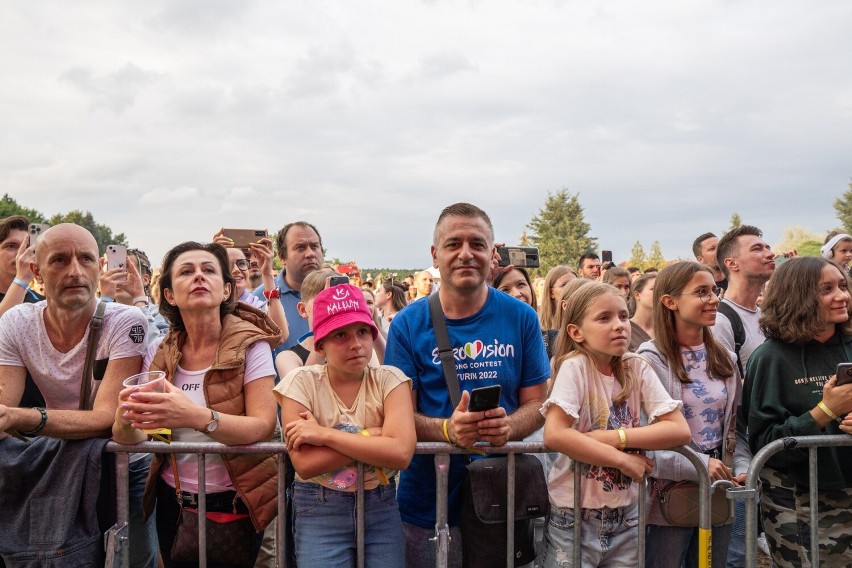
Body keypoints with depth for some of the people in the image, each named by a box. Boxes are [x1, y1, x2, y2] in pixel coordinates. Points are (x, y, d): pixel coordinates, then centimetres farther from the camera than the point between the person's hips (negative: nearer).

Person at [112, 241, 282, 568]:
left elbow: (264, 426, -22)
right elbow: (130, 439, -5)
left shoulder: (250, 345, -13)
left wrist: (198, 417, -39)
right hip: (173, 504, 3)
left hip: (235, 503, -3)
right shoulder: (158, 354, -2)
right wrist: (126, 418, -28)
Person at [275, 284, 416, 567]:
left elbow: (401, 453, -22)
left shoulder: (390, 379, -7)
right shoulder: (302, 381, -9)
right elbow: (305, 465, -17)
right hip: (319, 511, -1)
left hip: (380, 507, 1)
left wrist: (324, 434, -20)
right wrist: (373, 436, -18)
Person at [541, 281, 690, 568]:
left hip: (625, 516, 4)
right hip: (574, 518, -4)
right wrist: (623, 459, -21)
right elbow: (555, 435, -28)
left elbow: (680, 430, -10)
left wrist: (614, 437, -19)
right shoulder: (575, 366, -16)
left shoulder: (637, 369, -4)